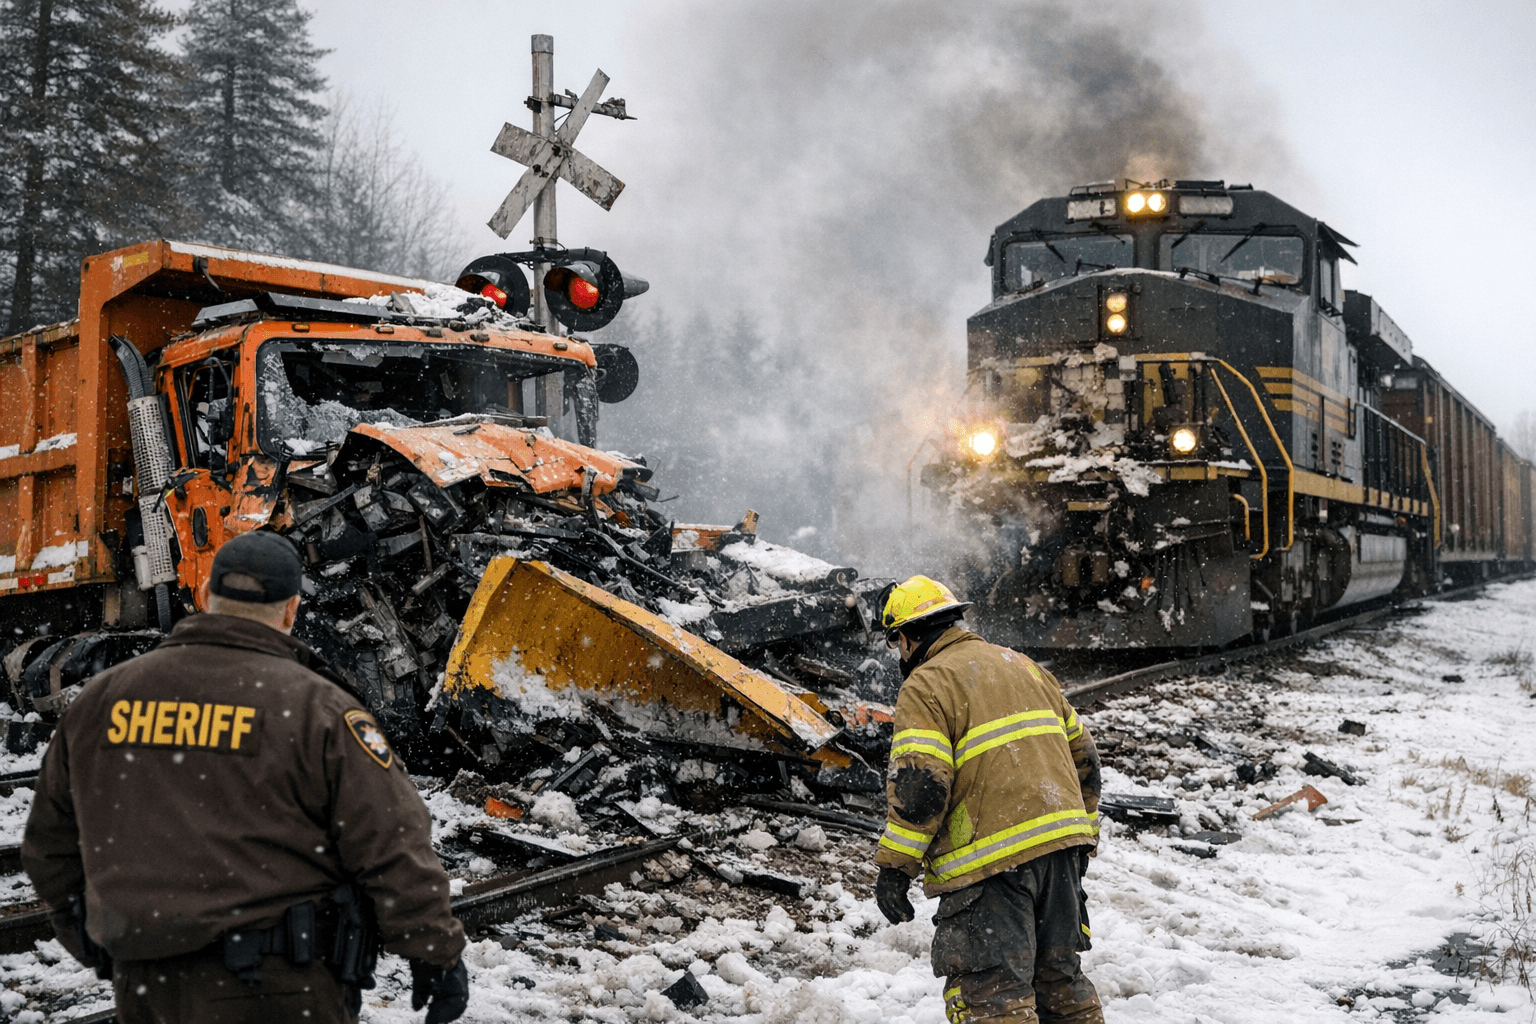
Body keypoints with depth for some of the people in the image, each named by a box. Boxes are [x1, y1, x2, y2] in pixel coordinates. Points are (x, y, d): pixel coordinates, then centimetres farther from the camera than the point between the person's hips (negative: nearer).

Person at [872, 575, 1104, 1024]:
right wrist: (1081, 834, 28)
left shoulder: (925, 686, -6)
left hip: (991, 858, -8)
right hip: (1060, 843, 8)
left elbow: (919, 786, -18)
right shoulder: (1021, 664, 18)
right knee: (1058, 977, 19)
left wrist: (894, 868, -11)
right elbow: (1082, 754, 21)